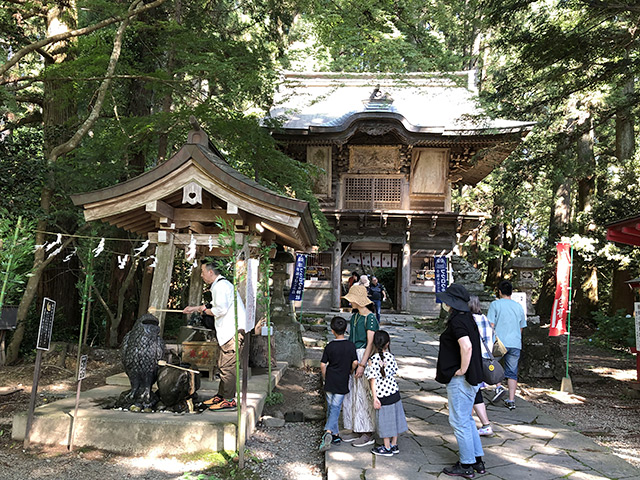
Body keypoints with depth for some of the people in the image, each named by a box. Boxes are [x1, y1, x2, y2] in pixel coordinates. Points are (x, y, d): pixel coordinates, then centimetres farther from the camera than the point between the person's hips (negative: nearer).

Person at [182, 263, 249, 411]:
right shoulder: (218, 285, 19)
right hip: (226, 331, 11)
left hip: (233, 330, -11)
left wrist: (204, 311, -6)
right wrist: (195, 308, 31)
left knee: (227, 365, -8)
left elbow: (221, 309, -24)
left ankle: (229, 400, -2)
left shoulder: (221, 286, -15)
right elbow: (214, 304, 32)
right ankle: (221, 395, 26)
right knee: (222, 365, 16)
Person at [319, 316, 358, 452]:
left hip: (330, 382, 1)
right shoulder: (351, 346, -6)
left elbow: (323, 365, -6)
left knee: (331, 408, 14)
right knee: (336, 408, -1)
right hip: (342, 384, -1)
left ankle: (335, 434, 22)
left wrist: (325, 378, 9)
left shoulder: (329, 346, -5)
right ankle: (328, 432, -19)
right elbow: (355, 362, -6)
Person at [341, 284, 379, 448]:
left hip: (364, 357, -9)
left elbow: (370, 343, -17)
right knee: (351, 393, 12)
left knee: (363, 395, -3)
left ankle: (368, 434, 9)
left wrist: (362, 364, -22)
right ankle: (356, 430, 23)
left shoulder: (370, 318, -14)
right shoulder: (355, 316, 12)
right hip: (352, 356, 9)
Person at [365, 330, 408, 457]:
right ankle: (394, 445, 29)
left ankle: (387, 448, 19)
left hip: (382, 395, -5)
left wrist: (375, 398, -13)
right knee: (394, 418, 16)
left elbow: (373, 381, -17)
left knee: (384, 420, 7)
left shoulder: (373, 360, -18)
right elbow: (394, 372, 8)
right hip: (394, 392, 6)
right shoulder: (391, 356, -3)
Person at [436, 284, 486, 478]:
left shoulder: (457, 321, -20)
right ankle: (477, 461, 29)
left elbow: (467, 347, -34)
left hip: (460, 380, -10)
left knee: (459, 422, 2)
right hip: (472, 378, 10)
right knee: (467, 419, 20)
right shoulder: (467, 318, 11)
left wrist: (462, 370, -22)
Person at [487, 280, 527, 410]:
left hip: (499, 343, -3)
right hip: (515, 344, 4)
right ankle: (511, 400, 5)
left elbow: (491, 325, -8)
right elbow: (521, 328, 18)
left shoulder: (495, 304, -2)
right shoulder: (519, 306, 12)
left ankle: (498, 387, -2)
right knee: (512, 373, 6)